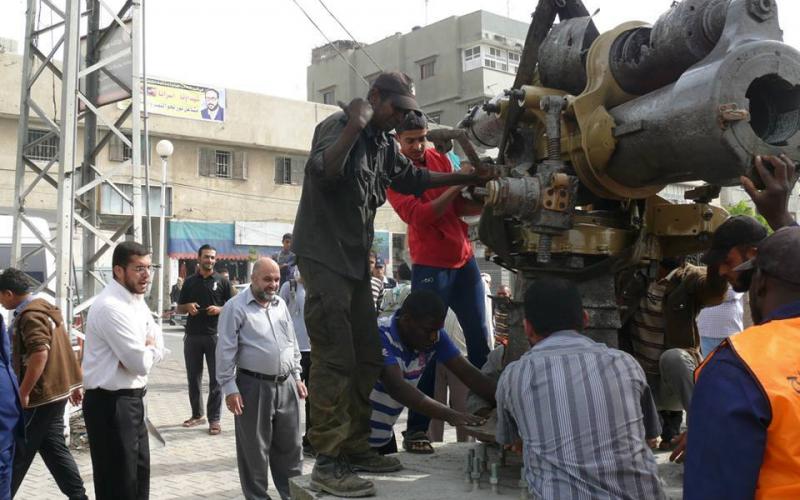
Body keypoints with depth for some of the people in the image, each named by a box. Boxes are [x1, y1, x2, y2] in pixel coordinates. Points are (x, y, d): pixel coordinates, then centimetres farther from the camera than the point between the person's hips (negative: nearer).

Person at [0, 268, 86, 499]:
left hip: (40, 395, -10)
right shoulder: (44, 308, 15)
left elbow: (40, 354, -29)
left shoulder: (30, 315, -17)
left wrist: (22, 393, -24)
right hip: (55, 390, 10)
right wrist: (74, 383, 23)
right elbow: (60, 349, 20)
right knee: (54, 447, 12)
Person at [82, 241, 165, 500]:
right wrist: (149, 350, -2)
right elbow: (141, 364, -23)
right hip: (110, 404, -10)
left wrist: (141, 352, -12)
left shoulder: (136, 300, 8)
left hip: (131, 399, 10)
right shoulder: (111, 307, -22)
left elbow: (158, 347, 9)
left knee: (140, 472, 21)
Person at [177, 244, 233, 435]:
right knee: (193, 378, 11)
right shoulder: (190, 281, 11)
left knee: (216, 379, -2)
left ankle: (214, 419, 4)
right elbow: (179, 308, 16)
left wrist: (219, 309, -14)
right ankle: (197, 414, 24)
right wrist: (188, 307, -6)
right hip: (192, 335, 3)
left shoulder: (222, 281, 4)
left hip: (215, 335, -3)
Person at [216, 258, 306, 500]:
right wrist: (230, 388, -14)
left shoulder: (280, 304, 11)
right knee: (255, 449, 5)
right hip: (254, 386, -5)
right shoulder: (235, 307, -8)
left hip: (285, 384, 6)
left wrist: (296, 376, 15)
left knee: (289, 445, 13)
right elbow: (226, 350, -10)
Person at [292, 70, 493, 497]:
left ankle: (355, 447, 19)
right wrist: (354, 125, -28)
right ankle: (327, 462, -8)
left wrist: (469, 178, 22)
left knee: (367, 358, 10)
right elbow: (322, 171, -26)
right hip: (324, 256, -9)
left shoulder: (382, 145, 18)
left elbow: (413, 178, 27)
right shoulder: (338, 126, -8)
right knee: (335, 360, -13)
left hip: (356, 260, 9)